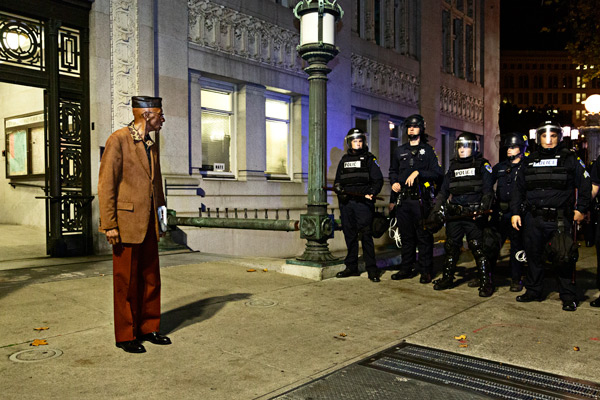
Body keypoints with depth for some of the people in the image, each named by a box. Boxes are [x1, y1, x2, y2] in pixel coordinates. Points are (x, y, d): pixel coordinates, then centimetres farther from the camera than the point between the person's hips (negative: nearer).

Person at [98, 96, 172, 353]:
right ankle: (125, 335, 16)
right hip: (127, 222, -7)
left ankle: (148, 328, 25)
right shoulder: (118, 140, -8)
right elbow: (106, 184, -12)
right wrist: (109, 224, -16)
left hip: (149, 224, 7)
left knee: (150, 278, 12)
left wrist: (161, 217, 16)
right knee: (126, 281, 3)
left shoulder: (151, 146, 14)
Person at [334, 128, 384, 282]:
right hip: (346, 202, 5)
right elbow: (337, 180, 25)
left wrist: (371, 193, -15)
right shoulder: (344, 160, 19)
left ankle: (372, 269, -5)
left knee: (365, 235, -9)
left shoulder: (369, 158, 6)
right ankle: (351, 267, 16)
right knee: (349, 235, 8)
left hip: (363, 202, -5)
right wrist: (338, 188, 3)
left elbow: (378, 179, 1)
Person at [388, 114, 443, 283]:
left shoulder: (428, 150, 5)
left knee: (424, 236, -2)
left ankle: (426, 271, 5)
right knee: (406, 236, 10)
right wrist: (394, 182, 8)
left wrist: (418, 173, -14)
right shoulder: (399, 151, 17)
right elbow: (393, 171, 28)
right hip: (403, 199, 4)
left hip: (421, 200, -4)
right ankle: (407, 268, 19)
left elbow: (437, 173, -4)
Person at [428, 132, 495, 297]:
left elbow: (488, 191, -5)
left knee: (478, 249, -6)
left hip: (473, 215, -5)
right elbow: (443, 191, 19)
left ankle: (486, 282, 4)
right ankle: (447, 278, 22)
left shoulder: (482, 166, 2)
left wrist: (483, 208, -20)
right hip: (454, 215, 5)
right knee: (451, 247, 11)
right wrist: (436, 210, 11)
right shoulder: (453, 167, 17)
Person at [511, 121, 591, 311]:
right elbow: (519, 188, 15)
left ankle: (568, 297, 12)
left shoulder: (570, 159, 4)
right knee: (533, 255, 11)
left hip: (559, 219, -4)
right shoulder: (530, 161, 13)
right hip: (532, 218, 4)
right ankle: (533, 291, 25)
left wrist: (581, 209, -1)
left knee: (564, 258, -1)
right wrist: (515, 212, 8)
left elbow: (585, 183, 5)